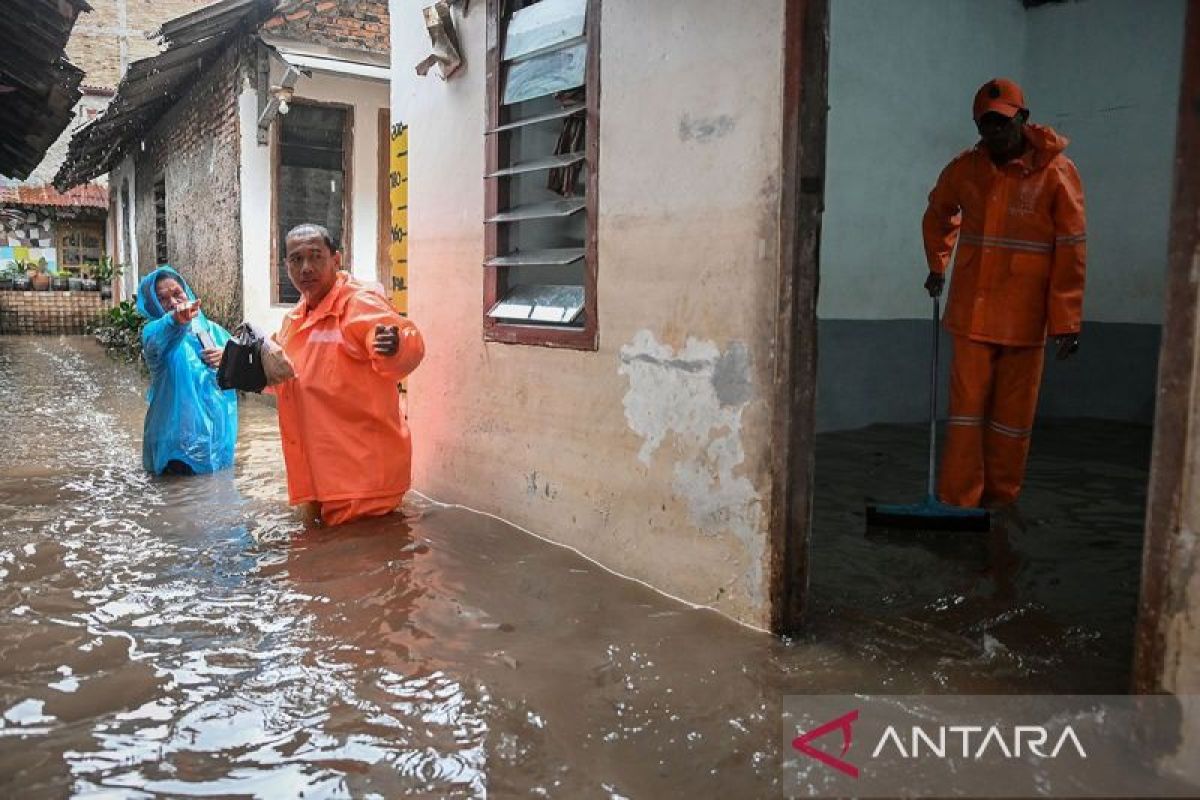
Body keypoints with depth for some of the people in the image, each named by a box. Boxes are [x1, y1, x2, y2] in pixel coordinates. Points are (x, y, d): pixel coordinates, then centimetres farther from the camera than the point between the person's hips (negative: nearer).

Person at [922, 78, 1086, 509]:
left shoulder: (1056, 171, -5)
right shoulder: (965, 168, 4)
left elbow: (1071, 250, -6)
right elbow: (938, 214, 26)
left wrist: (1066, 321, -9)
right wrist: (937, 266, 18)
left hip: (1024, 319, -2)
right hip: (972, 313, 2)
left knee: (1014, 414, 7)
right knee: (966, 407, 1)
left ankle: (1001, 501, 20)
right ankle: (957, 502, 7)